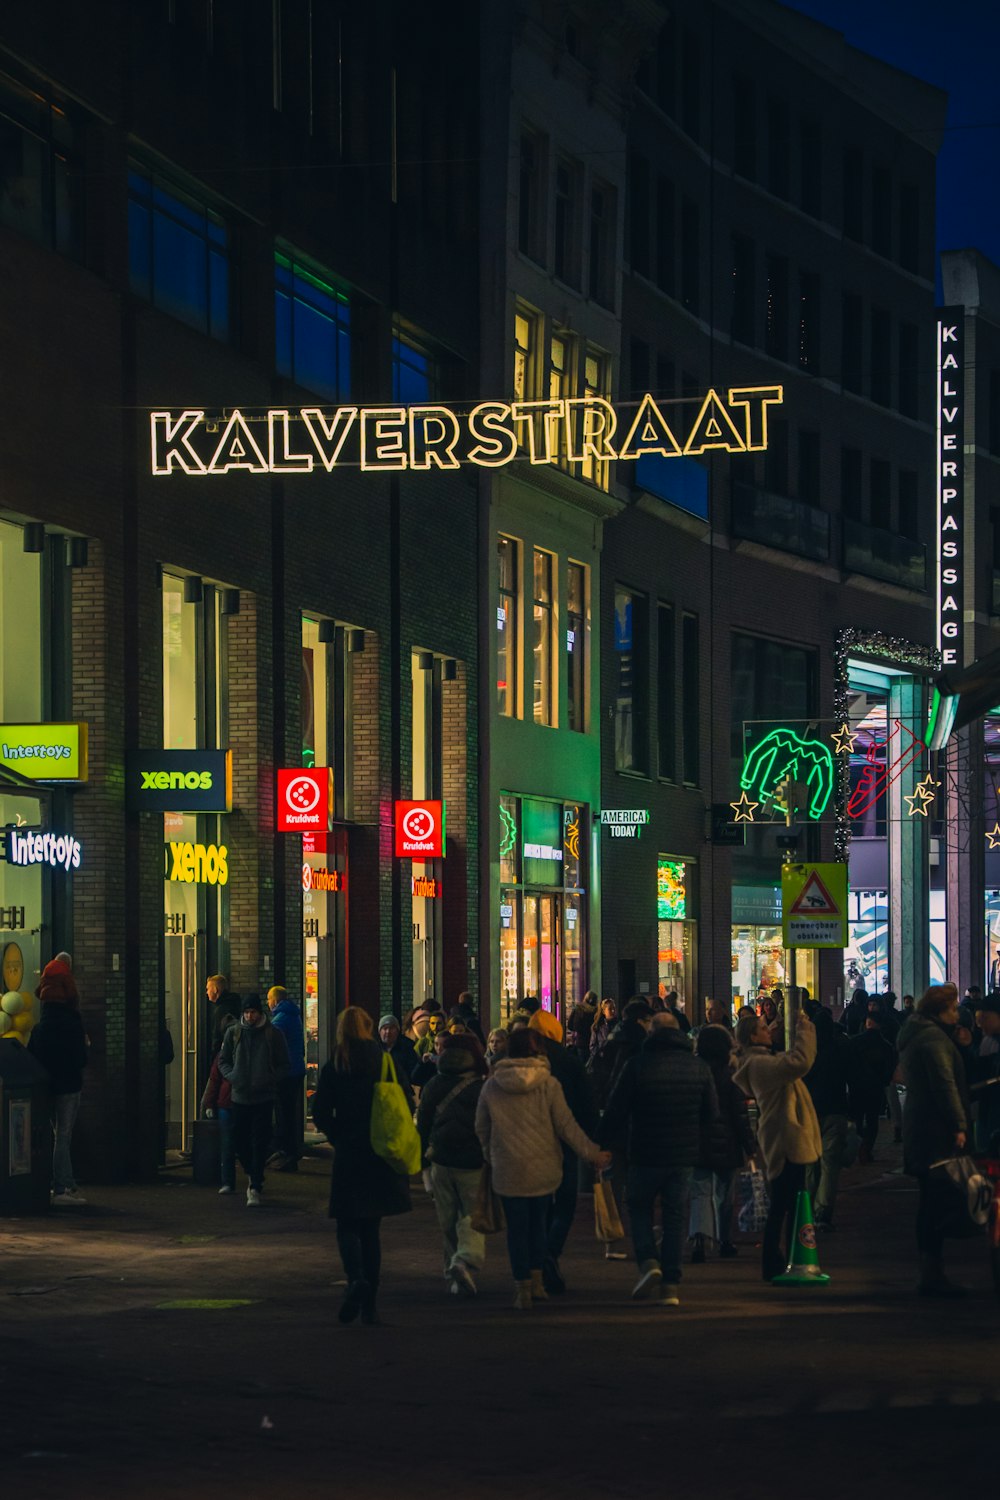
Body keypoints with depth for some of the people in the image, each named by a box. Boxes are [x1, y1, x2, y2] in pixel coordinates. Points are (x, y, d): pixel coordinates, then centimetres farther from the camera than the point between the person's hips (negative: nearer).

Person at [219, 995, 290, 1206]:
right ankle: (253, 1175, 32)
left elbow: (284, 1065, 4)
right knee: (239, 1139, 7)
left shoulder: (273, 1034, 0)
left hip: (264, 1097, -3)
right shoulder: (233, 1033, 6)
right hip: (240, 1096, 3)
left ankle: (255, 1188, -5)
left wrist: (270, 1079, -12)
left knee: (259, 1143, -6)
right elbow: (223, 1060, 14)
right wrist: (232, 1076, -5)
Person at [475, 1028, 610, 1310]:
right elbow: (566, 1126, -6)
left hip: (507, 1170, 0)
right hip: (543, 1168, 0)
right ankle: (536, 1283, 17)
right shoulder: (548, 1084, -8)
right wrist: (592, 1153, 4)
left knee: (517, 1227, 5)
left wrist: (489, 1155, 25)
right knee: (537, 1223, 15)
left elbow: (481, 1128, 8)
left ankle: (523, 1289, 2)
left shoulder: (491, 1085, -2)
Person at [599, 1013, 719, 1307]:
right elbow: (712, 1115, 8)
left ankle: (647, 1262, -6)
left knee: (639, 1207, 16)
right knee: (675, 1217, 8)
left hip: (645, 1154, -3)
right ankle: (671, 1285, 5)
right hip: (683, 1157, 3)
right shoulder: (699, 1067, 2)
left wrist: (601, 1143, 4)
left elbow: (616, 1112, -9)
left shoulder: (637, 1065, -10)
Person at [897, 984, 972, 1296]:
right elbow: (945, 1084, -20)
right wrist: (959, 1126, -18)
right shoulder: (933, 1038, -14)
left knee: (930, 1203, 13)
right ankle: (932, 1274, -10)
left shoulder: (913, 1036, 19)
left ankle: (930, 1273, 17)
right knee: (937, 1205, -9)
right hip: (936, 1131, -11)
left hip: (918, 1127, 11)